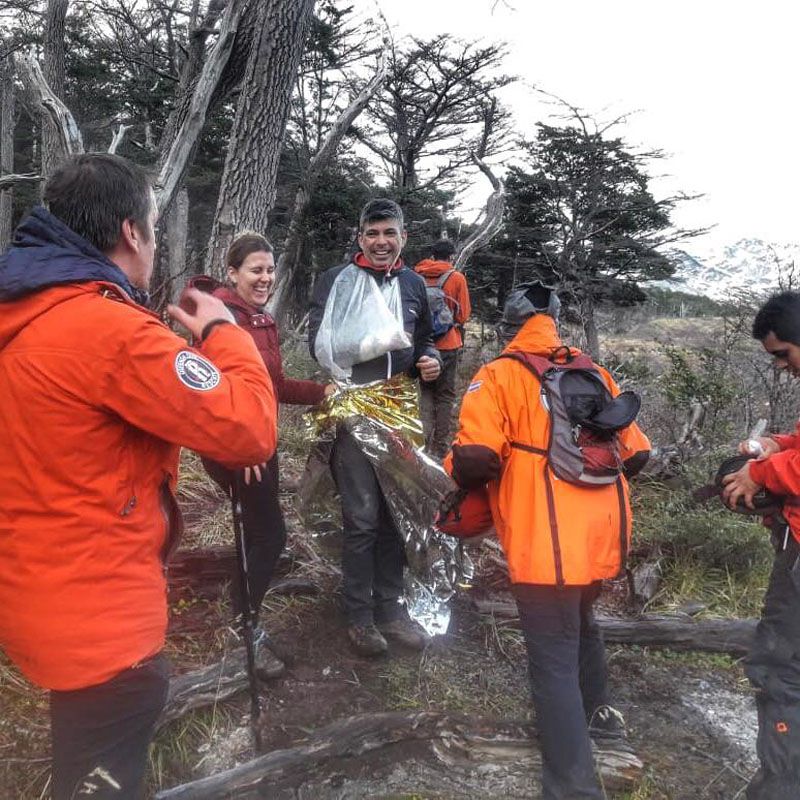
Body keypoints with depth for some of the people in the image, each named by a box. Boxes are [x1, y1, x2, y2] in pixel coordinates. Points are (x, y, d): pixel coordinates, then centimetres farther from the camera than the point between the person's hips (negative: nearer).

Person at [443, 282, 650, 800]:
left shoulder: (499, 376, -4)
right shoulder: (596, 375, 12)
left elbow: (475, 460, -17)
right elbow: (635, 453, 14)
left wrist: (462, 473, 6)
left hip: (547, 547, -7)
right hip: (604, 538, 7)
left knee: (554, 662, 4)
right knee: (581, 621, 31)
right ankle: (598, 711, 52)